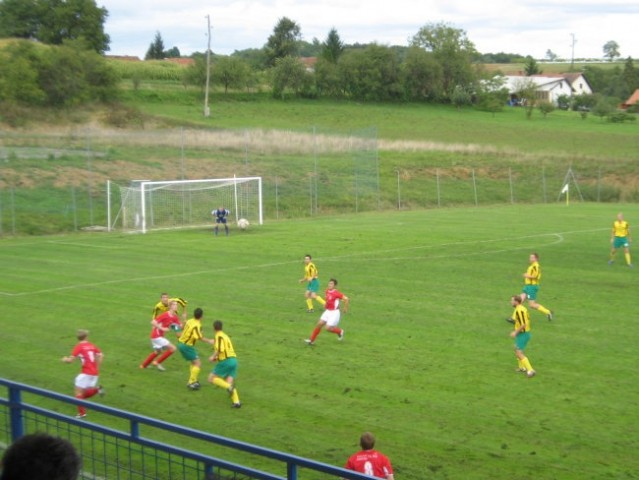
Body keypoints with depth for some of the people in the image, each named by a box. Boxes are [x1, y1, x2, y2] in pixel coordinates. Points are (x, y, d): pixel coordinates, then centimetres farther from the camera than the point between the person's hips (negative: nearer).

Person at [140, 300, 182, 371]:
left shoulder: (175, 317, 3)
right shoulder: (165, 315, -20)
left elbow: (180, 327, 1)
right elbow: (153, 322, -22)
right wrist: (162, 328, -28)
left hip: (160, 336, 9)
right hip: (157, 336, -9)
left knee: (158, 351, 30)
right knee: (172, 348, -13)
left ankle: (143, 365, 44)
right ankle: (157, 362, -1)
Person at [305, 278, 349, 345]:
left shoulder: (336, 293, -21)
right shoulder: (327, 291, 3)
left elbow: (346, 298, -20)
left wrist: (345, 308, -9)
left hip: (334, 313, -7)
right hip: (327, 311, 7)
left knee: (328, 328, -8)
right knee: (319, 324, 1)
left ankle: (340, 331, 21)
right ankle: (312, 340, 7)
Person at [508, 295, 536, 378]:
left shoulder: (519, 310, -23)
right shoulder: (522, 308, 8)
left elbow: (523, 324, -28)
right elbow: (527, 320, 17)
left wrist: (515, 332, -19)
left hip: (522, 334, -10)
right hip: (524, 333, 10)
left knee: (519, 354, -9)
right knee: (516, 349, 27)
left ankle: (530, 370, -12)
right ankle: (522, 367, 40)